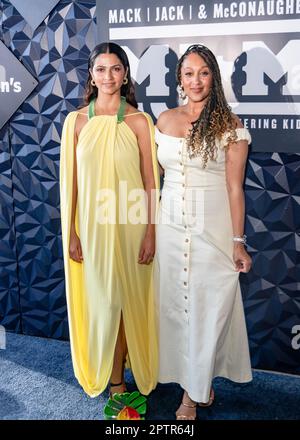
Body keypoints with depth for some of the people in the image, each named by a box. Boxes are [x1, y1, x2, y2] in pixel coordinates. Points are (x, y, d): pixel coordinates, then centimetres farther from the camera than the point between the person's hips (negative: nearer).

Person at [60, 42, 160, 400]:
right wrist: (71, 233, 0)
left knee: (126, 298, 8)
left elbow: (150, 181, -3)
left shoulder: (139, 121, -3)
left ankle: (116, 377, 27)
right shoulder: (76, 121, 1)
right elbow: (71, 180, 2)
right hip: (92, 224, 2)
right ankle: (111, 376, 28)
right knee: (99, 299, 10)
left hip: (129, 225, -1)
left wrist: (150, 232, -6)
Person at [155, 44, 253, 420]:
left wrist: (238, 241, -7)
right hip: (170, 226, 4)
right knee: (175, 304, 9)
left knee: (208, 307, 2)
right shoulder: (165, 120, 7)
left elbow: (234, 187, -5)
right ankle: (201, 386, 29)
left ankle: (194, 394, 21)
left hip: (213, 228, -4)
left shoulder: (229, 126, -4)